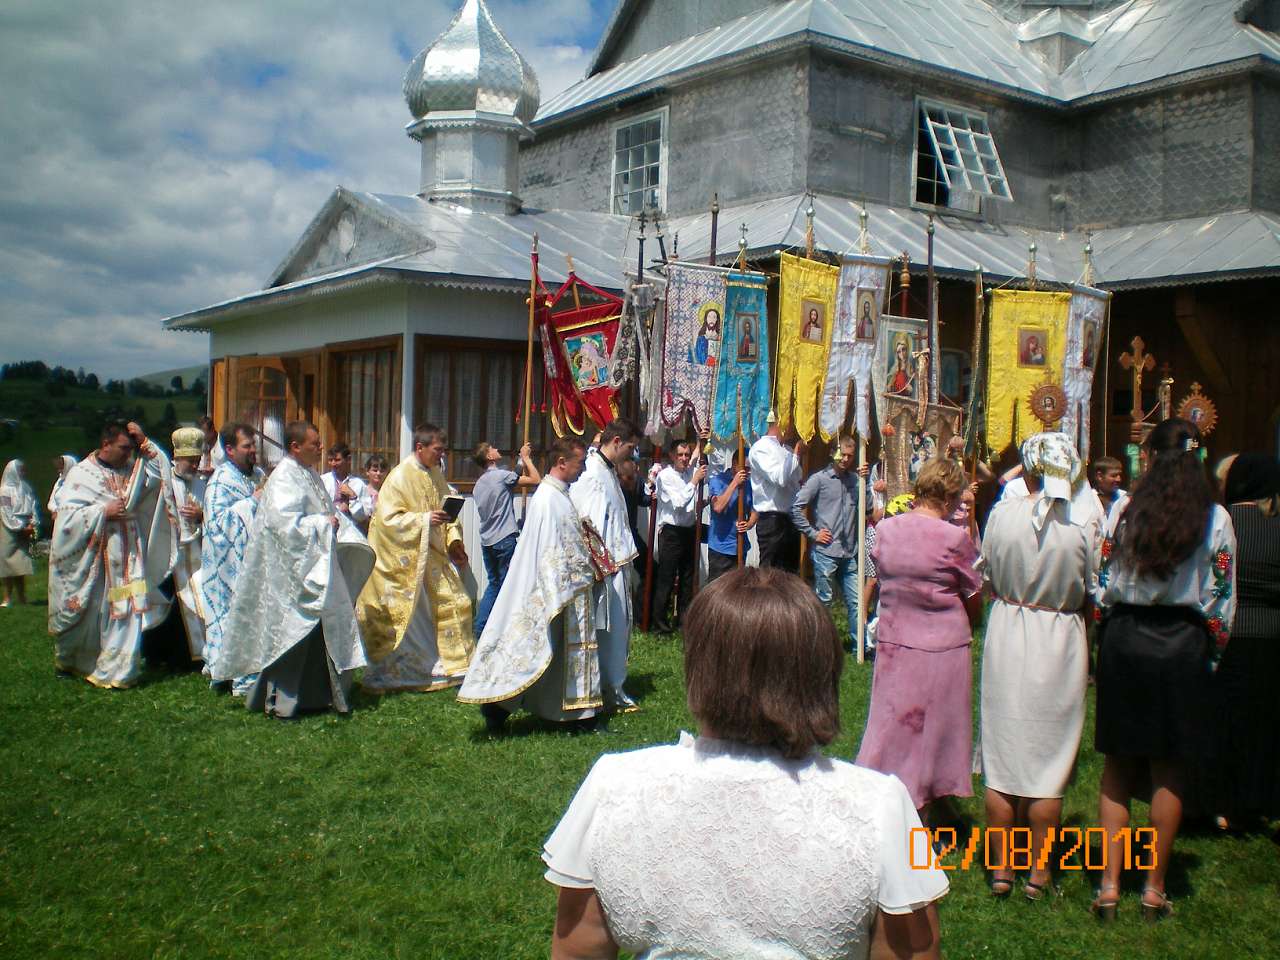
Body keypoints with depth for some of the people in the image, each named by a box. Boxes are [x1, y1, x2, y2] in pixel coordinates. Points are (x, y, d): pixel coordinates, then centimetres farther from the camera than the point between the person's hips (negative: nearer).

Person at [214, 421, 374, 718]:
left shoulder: (309, 475, 13)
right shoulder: (283, 479, -16)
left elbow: (326, 510, 22)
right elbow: (287, 523, -25)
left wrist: (337, 520, 2)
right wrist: (324, 524, -16)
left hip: (316, 566, 9)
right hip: (291, 571, -9)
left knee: (318, 632, 12)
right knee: (293, 633, -3)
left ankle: (315, 694, 22)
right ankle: (280, 701, 7)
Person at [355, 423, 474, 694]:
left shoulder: (436, 474, 7)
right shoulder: (400, 476, -15)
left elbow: (446, 508, 16)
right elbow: (388, 518, -19)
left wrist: (454, 540, 2)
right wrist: (424, 519, -26)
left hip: (434, 556, 7)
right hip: (406, 559, -7)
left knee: (453, 603, 8)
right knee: (407, 616, -1)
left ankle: (452, 663, 22)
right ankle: (393, 670, 13)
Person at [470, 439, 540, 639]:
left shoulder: (478, 484, 14)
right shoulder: (502, 475, -11)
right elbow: (536, 480, -12)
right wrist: (526, 458, 0)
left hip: (487, 541, 8)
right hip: (505, 540, -8)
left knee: (494, 584, 15)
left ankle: (479, 629, 12)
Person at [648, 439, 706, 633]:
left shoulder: (692, 472, 4)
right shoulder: (665, 475, -10)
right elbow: (678, 502, -18)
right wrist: (694, 481, -19)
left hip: (689, 530, 6)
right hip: (671, 532, -6)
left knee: (687, 579, 15)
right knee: (666, 580, -2)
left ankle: (683, 619, 26)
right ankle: (660, 623, 5)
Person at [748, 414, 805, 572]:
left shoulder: (788, 449, 13)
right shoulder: (761, 448, -9)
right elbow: (780, 478, -22)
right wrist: (797, 454, -12)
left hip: (791, 519, 8)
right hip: (772, 521, -8)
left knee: (790, 572, 13)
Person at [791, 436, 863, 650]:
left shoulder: (855, 479, 10)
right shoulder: (820, 479, -4)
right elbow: (796, 508, -7)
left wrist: (865, 482, -6)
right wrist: (813, 533, -8)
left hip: (849, 552, 4)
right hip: (825, 551, -4)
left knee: (855, 601, 7)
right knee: (823, 600, 4)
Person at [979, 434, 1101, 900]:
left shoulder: (1001, 514, -9)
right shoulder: (1085, 523, -12)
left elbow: (989, 582, 1)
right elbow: (1090, 596, -4)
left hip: (1006, 638, 1)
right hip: (1061, 644, -1)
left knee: (1002, 757, 11)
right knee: (1050, 761, 10)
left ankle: (1001, 868, 19)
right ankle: (1039, 871, 18)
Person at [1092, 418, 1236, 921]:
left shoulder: (1125, 510, -2)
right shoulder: (1215, 518, -4)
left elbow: (1101, 583, -1)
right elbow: (1222, 598, -2)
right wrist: (1211, 650, 10)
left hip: (1123, 639, 1)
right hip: (1184, 644, -1)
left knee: (1117, 767, 10)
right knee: (1168, 774, 9)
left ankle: (1109, 885, 10)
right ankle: (1154, 888, 17)